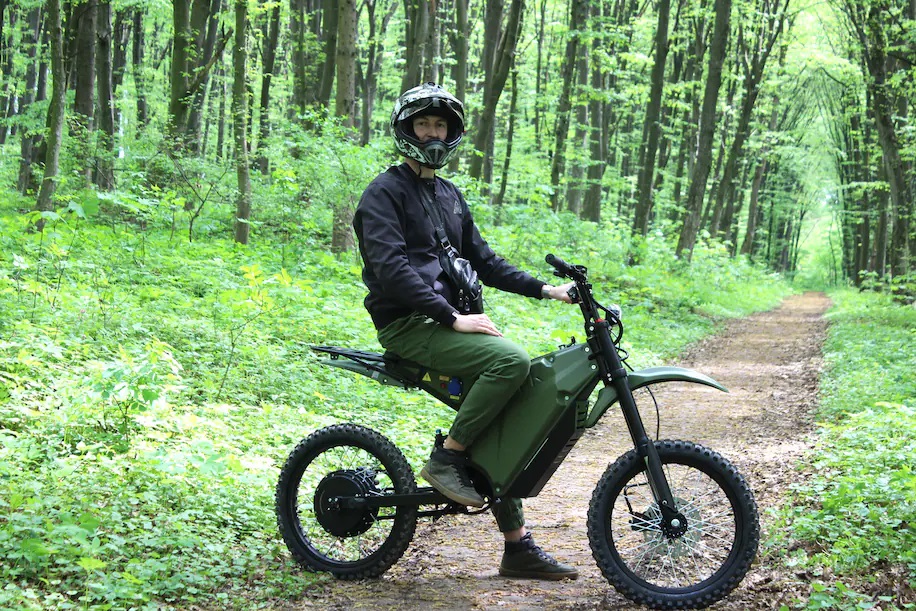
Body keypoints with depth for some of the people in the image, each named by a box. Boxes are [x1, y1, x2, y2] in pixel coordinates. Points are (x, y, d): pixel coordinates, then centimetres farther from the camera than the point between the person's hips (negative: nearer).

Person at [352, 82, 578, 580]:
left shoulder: (448, 195, 21)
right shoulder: (385, 192, -6)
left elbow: (482, 260, 22)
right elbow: (392, 268, -18)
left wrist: (544, 290, 10)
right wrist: (453, 317, -24)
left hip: (446, 320, 8)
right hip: (407, 325, -8)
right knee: (512, 359, -28)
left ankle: (518, 547, 10)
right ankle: (446, 459, -15)